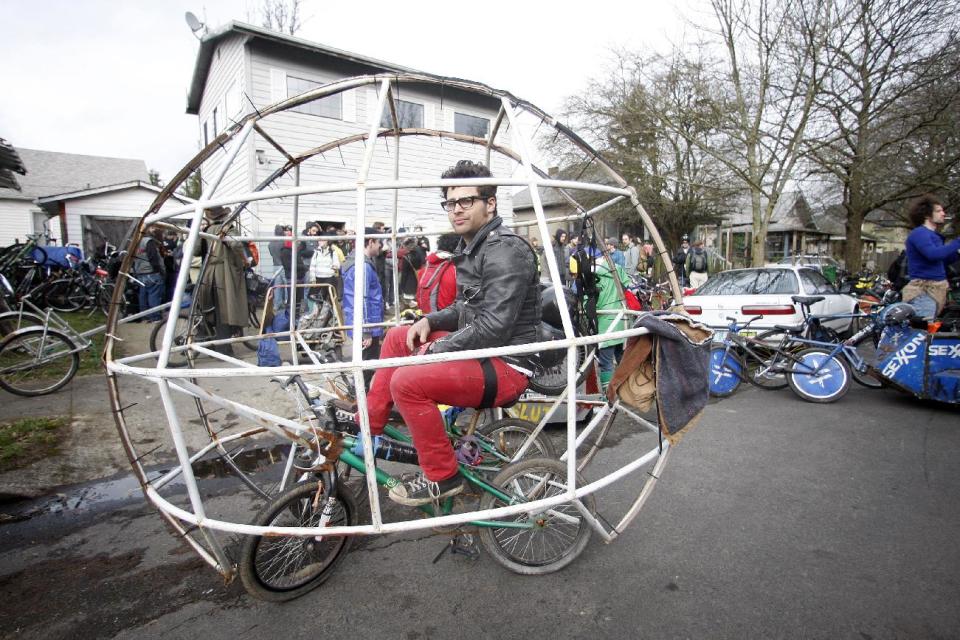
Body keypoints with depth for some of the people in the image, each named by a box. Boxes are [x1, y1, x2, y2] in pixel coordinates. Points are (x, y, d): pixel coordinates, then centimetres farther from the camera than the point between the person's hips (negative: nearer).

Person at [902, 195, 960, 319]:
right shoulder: (919, 233, -9)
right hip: (923, 291, -10)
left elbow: (943, 261, 27)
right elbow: (933, 254, -25)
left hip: (936, 289, 11)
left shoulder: (935, 235, 22)